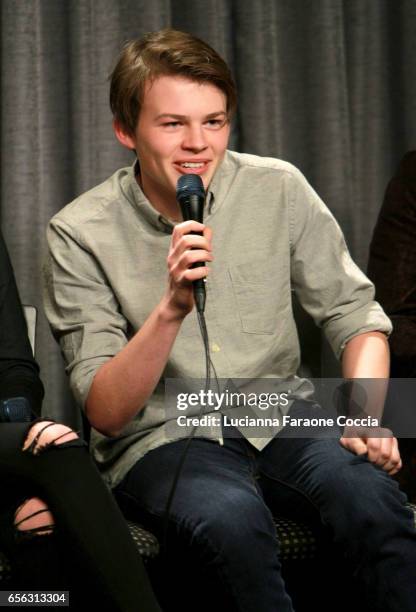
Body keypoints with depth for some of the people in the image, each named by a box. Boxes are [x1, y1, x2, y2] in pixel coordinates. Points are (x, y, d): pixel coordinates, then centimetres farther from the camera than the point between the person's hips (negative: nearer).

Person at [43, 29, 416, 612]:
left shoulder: (278, 189, -1)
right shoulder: (80, 234, -8)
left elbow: (354, 313, 7)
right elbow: (105, 413, -10)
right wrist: (171, 308, -26)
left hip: (276, 411, 3)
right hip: (160, 435, -2)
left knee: (366, 490, -30)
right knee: (230, 518, -35)